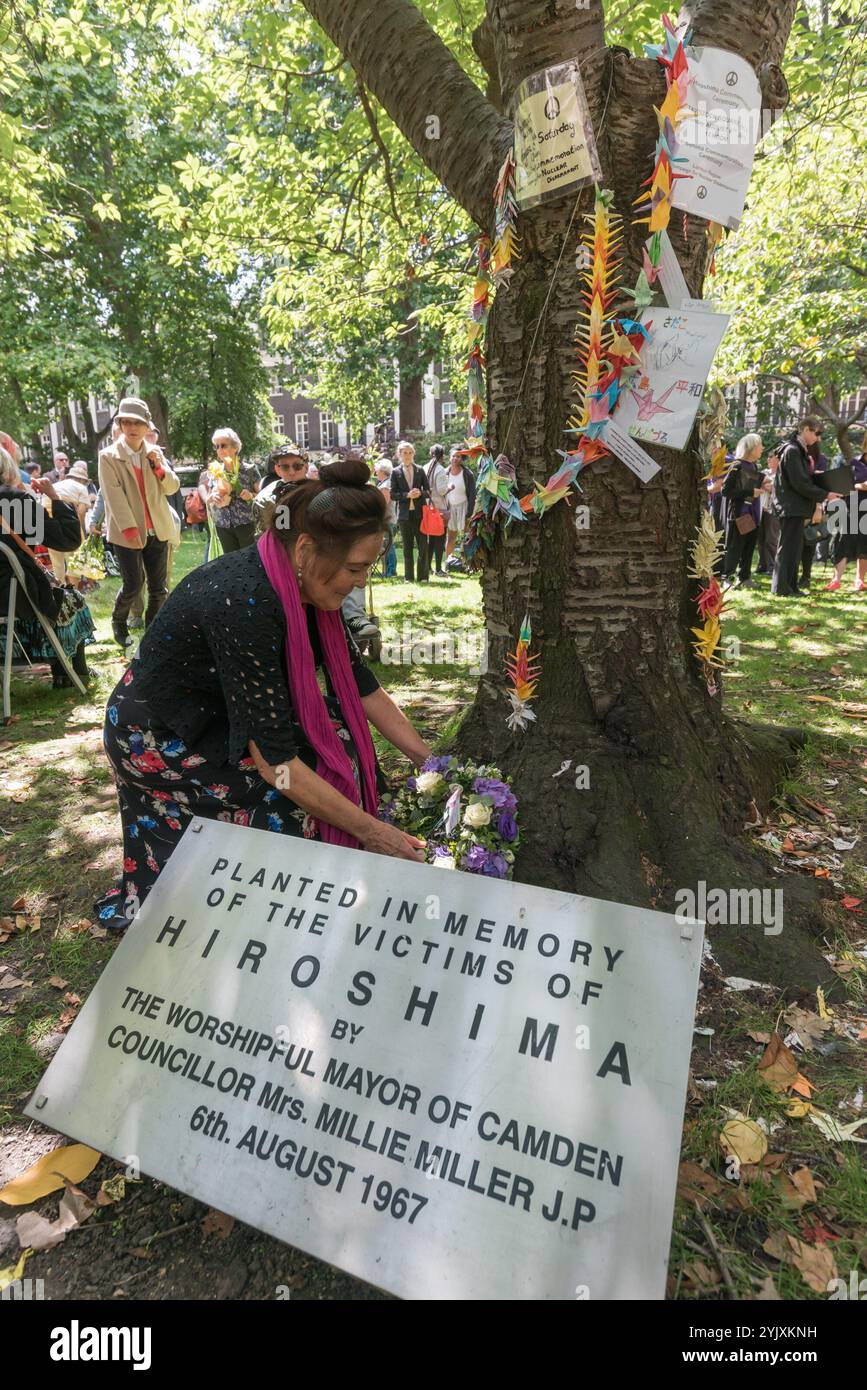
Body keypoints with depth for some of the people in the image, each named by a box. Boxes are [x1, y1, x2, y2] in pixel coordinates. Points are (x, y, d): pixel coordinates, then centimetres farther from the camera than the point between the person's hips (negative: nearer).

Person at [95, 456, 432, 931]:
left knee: (336, 728, -2)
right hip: (158, 737, -8)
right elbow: (274, 759, -33)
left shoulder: (307, 585, -11)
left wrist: (426, 756, -2)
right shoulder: (244, 603, -35)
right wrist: (369, 830, -27)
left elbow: (357, 680, 0)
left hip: (214, 712, 8)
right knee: (303, 776, -17)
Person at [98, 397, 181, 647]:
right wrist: (130, 530, -20)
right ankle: (118, 622, 27)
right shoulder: (109, 456, -5)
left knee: (159, 588, 7)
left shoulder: (155, 452, 7)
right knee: (133, 585, -1)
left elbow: (173, 487, 7)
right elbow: (114, 495, -12)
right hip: (126, 532, -4)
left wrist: (159, 466, -11)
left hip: (157, 530, 4)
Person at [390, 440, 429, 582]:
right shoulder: (395, 472, 4)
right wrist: (407, 495, -15)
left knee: (423, 545, -3)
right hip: (404, 514, 0)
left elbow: (428, 492, 8)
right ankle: (409, 577, 13)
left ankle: (423, 576, 5)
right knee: (407, 547, 5)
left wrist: (420, 493, -13)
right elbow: (393, 495, -1)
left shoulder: (420, 470, 8)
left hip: (420, 513, 1)